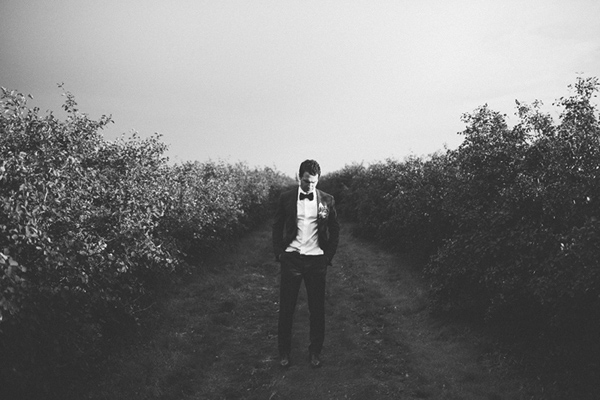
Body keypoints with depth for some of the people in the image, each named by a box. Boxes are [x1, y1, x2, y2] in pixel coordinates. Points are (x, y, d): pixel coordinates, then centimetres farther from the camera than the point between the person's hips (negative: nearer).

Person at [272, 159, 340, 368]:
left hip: (316, 260, 0)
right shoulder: (286, 198, 0)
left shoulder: (327, 200, 0)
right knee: (286, 308, 6)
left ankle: (315, 351, 25)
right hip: (291, 259, 0)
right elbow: (277, 227, 7)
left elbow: (335, 230, 7)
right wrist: (278, 253, 0)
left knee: (317, 309, 8)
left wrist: (329, 256, 1)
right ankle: (284, 351, 21)